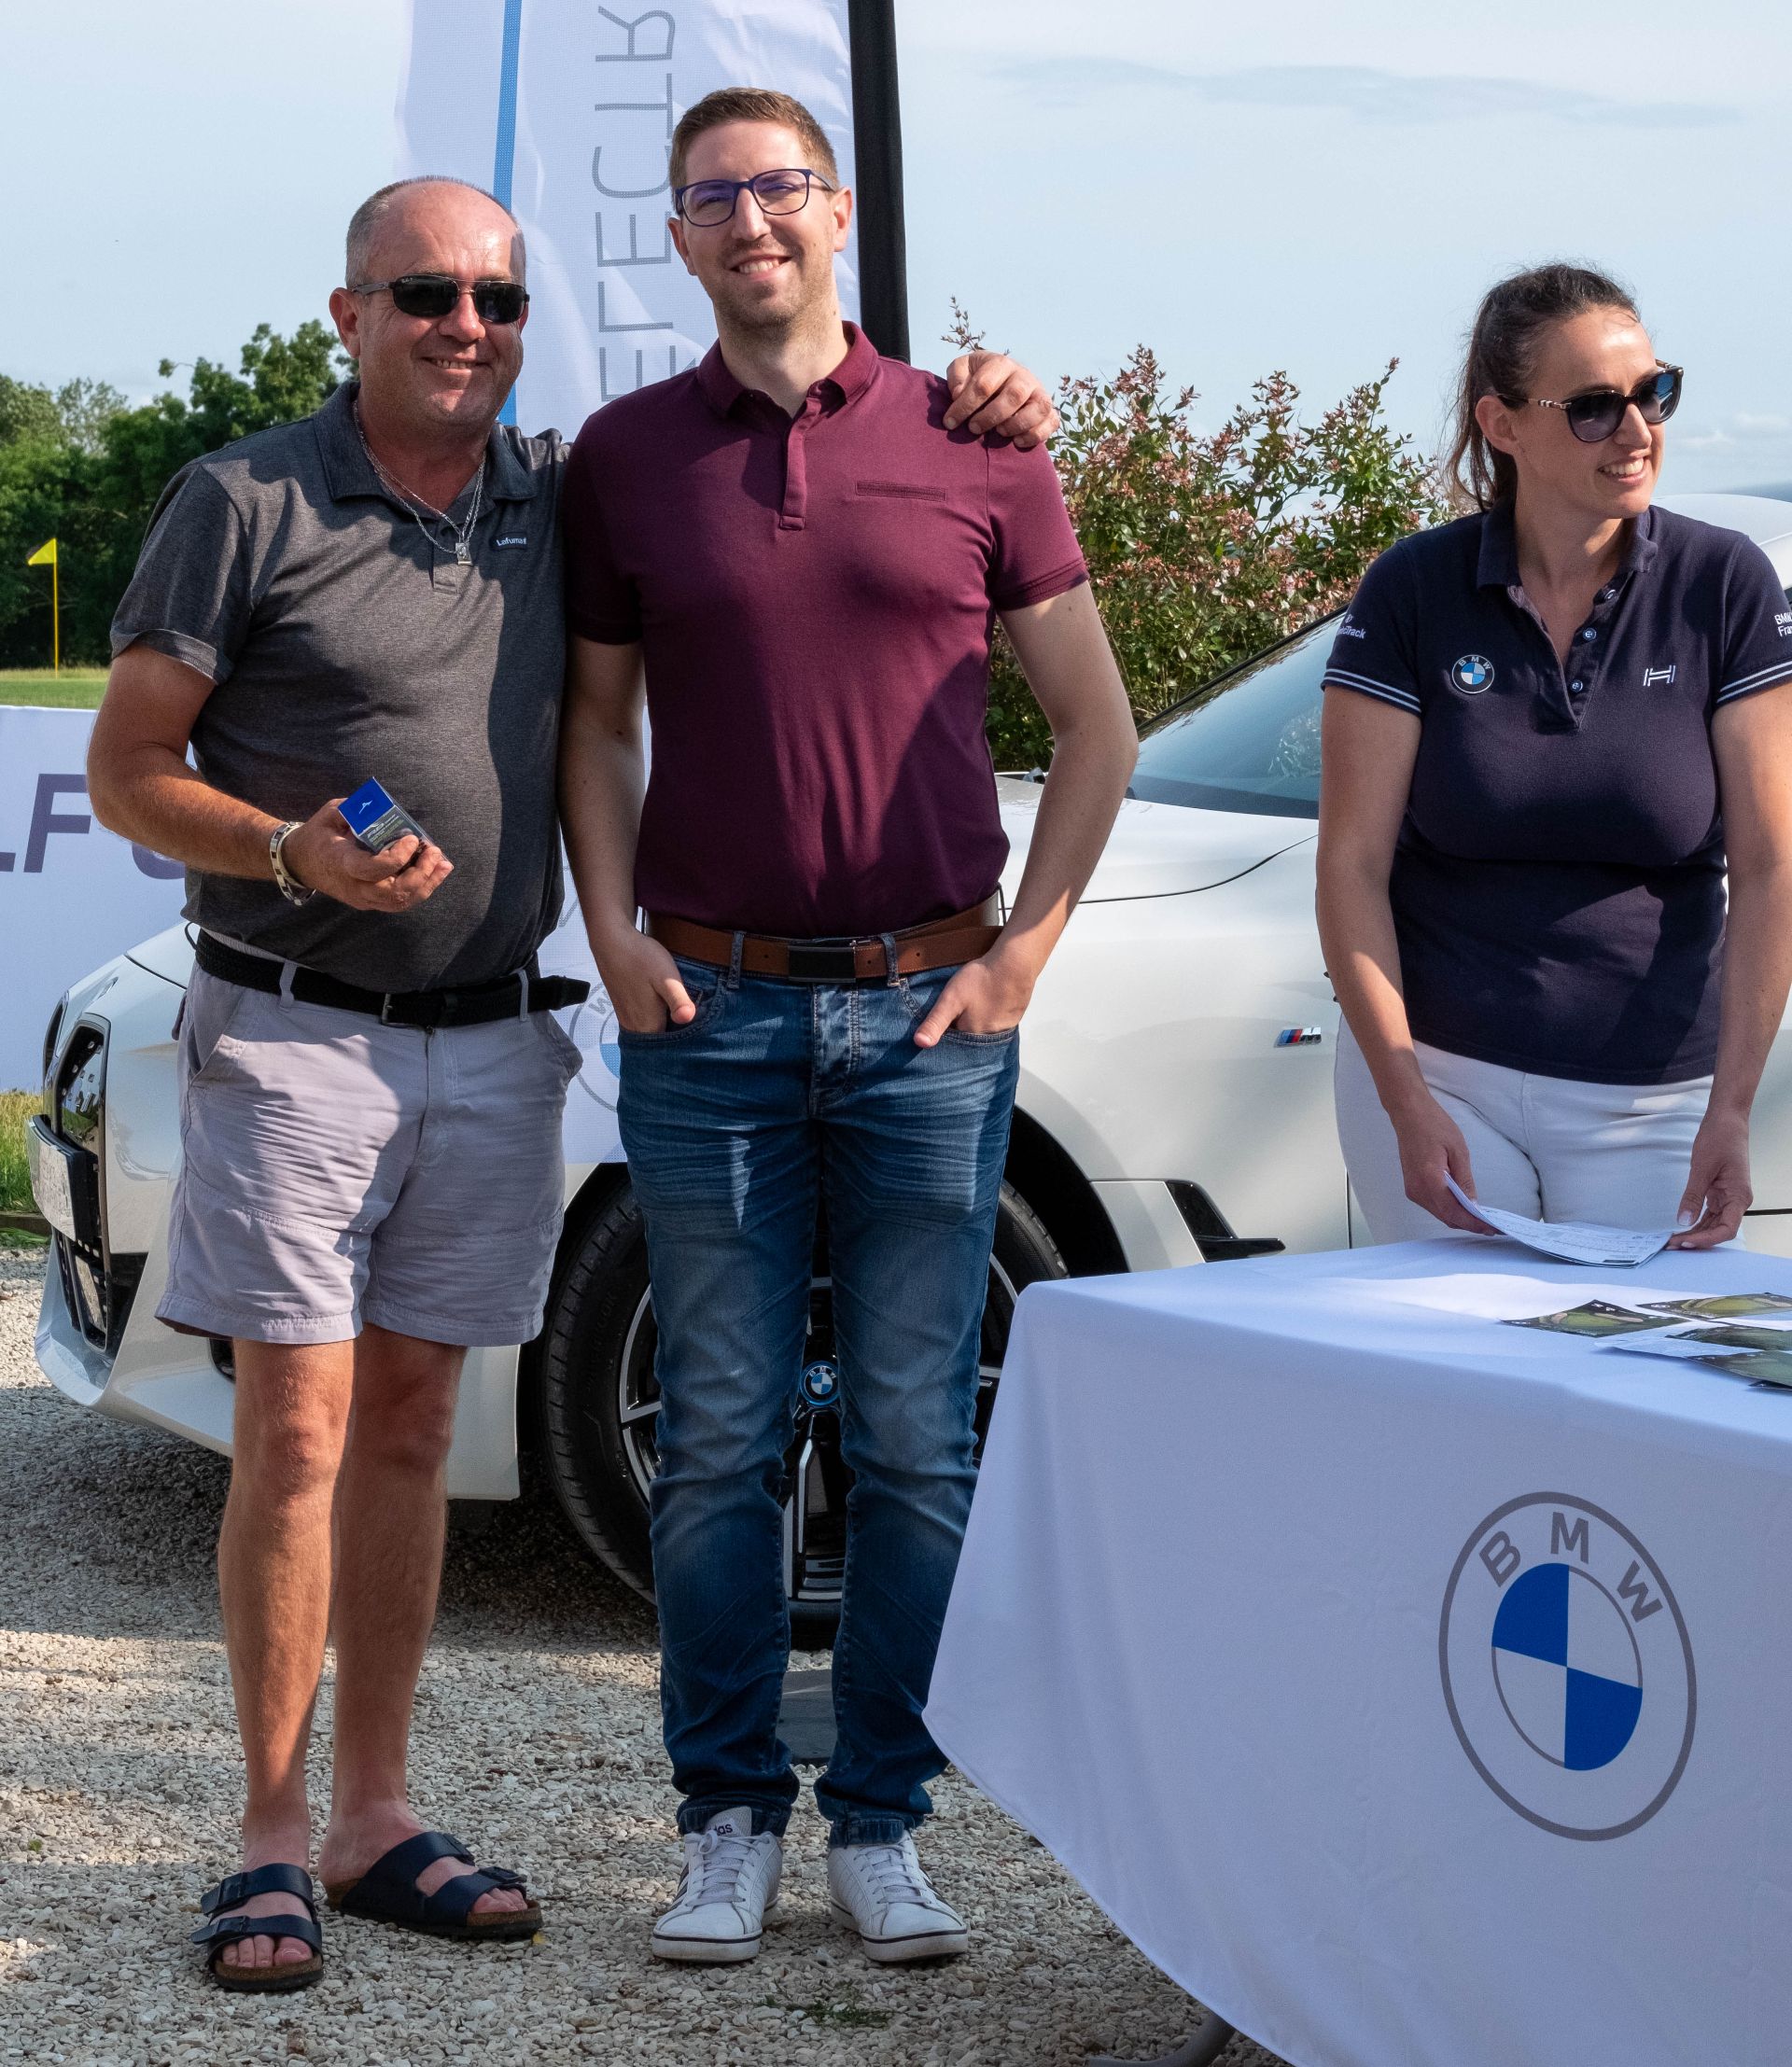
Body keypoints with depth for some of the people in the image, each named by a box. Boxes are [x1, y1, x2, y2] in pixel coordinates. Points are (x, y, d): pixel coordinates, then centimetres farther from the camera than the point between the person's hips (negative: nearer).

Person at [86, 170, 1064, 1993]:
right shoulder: (247, 507, -6)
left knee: (410, 1428, 9)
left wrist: (965, 407, 2)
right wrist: (294, 854, -21)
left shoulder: (567, 499, 7)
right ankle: (272, 1836, 3)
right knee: (298, 1431, -6)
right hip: (292, 1034, -4)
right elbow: (125, 772, -3)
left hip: (492, 1039, 4)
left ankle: (374, 1819, 17)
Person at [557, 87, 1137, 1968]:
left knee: (915, 1443, 4)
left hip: (930, 1012, 0)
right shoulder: (625, 456, 6)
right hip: (710, 1014, 1)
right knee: (719, 1439, 4)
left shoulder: (968, 444, 3)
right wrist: (615, 935, -1)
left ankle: (880, 1827, 14)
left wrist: (1026, 948, -1)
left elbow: (1096, 723, 7)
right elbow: (594, 720, 12)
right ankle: (727, 1823, 15)